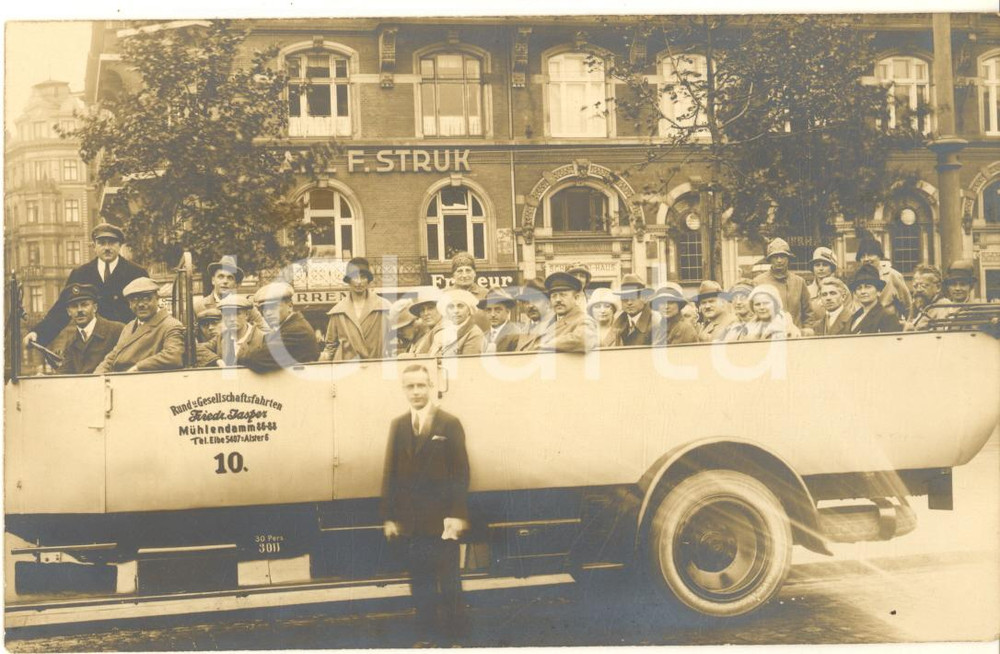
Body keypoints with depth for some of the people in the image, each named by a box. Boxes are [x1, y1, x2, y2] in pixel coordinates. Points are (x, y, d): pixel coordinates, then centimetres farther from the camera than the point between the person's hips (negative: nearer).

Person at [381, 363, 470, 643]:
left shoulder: (450, 424, -2)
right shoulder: (398, 425, 8)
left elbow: (461, 472, -6)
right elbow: (390, 473, 5)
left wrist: (457, 515, -13)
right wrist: (389, 516, 1)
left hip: (442, 521, -3)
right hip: (410, 523, 3)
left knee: (449, 582, 6)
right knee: (420, 583, 12)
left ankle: (453, 631, 18)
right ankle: (427, 631, 23)